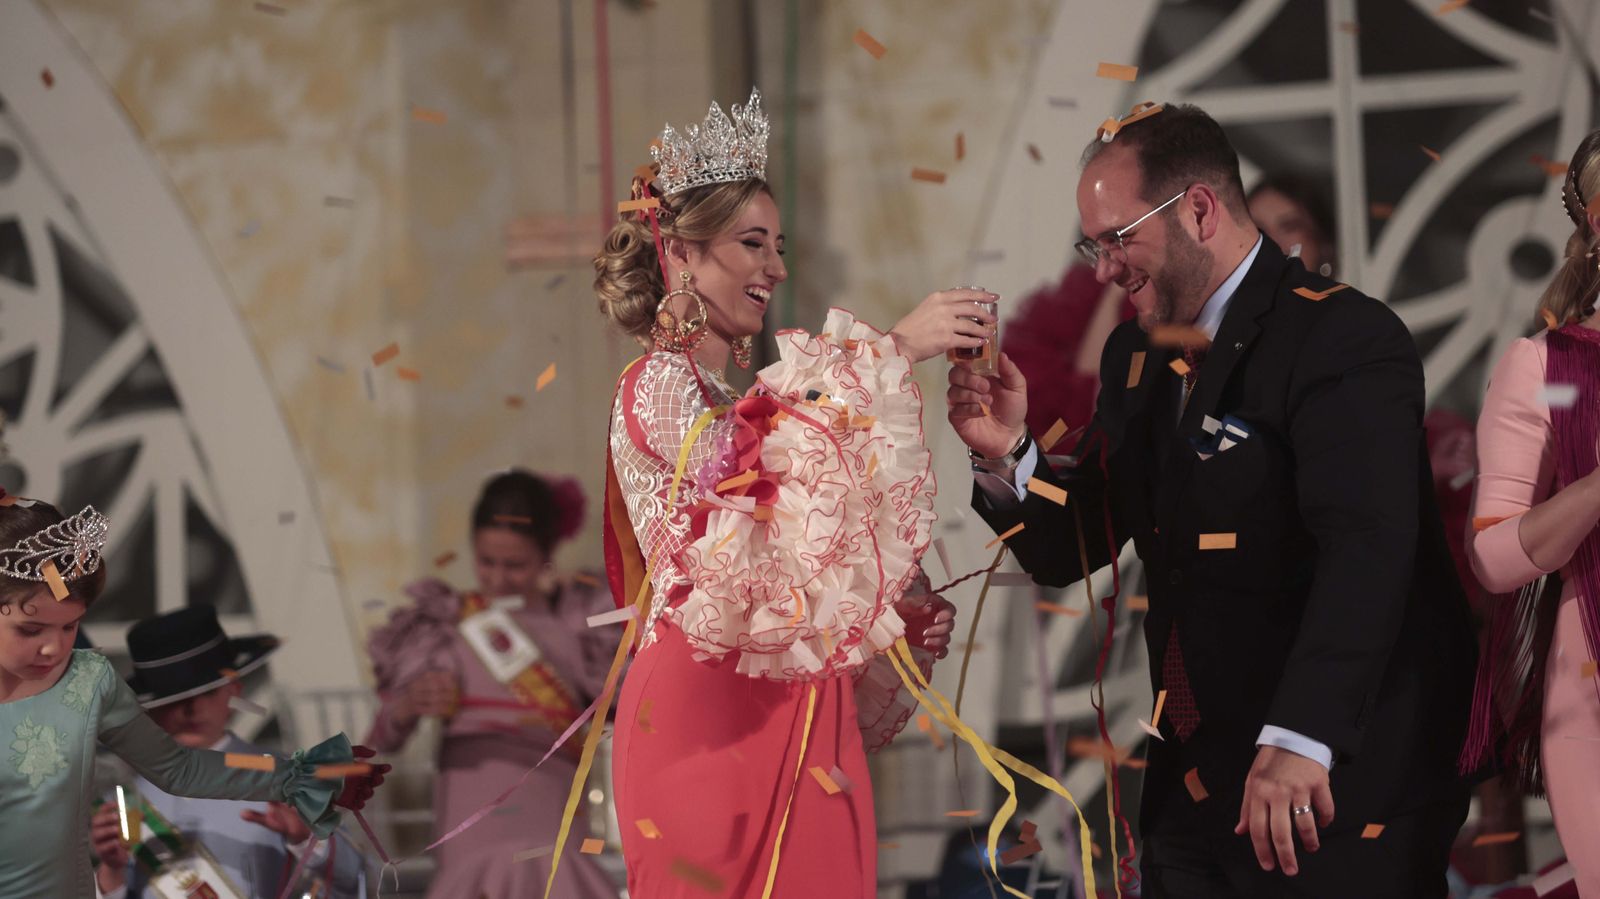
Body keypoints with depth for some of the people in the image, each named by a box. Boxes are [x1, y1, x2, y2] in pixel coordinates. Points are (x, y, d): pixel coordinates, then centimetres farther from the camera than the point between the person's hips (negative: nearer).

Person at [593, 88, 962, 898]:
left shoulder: (745, 397, 21)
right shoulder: (655, 385, -3)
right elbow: (739, 446, -26)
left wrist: (902, 624, 5)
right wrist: (895, 346, -23)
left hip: (800, 730, 8)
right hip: (713, 714, -8)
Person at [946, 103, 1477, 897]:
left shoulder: (1345, 340, -14)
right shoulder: (1135, 356, 12)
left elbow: (1365, 553, -27)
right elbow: (1068, 552, 14)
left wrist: (1299, 740, -38)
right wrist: (1007, 457, -6)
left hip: (1343, 788, -7)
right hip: (1194, 790, 7)